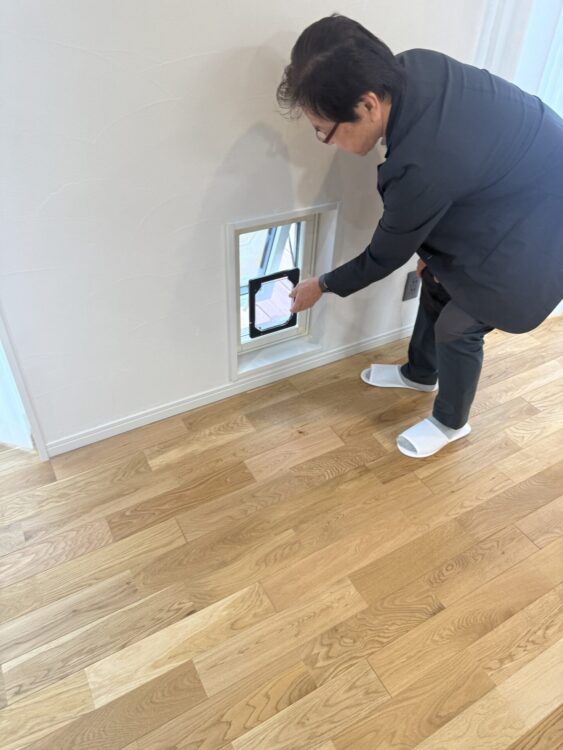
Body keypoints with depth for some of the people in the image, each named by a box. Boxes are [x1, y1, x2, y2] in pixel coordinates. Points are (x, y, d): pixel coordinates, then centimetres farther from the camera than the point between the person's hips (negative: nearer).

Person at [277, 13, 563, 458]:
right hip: (524, 180, 9)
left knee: (457, 326, 3)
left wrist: (323, 286, -4)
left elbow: (385, 256, -20)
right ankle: (420, 373, 46)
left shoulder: (423, 166, -38)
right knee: (438, 281, 19)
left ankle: (451, 422, 31)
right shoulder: (413, 67, -15)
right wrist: (429, 249, 3)